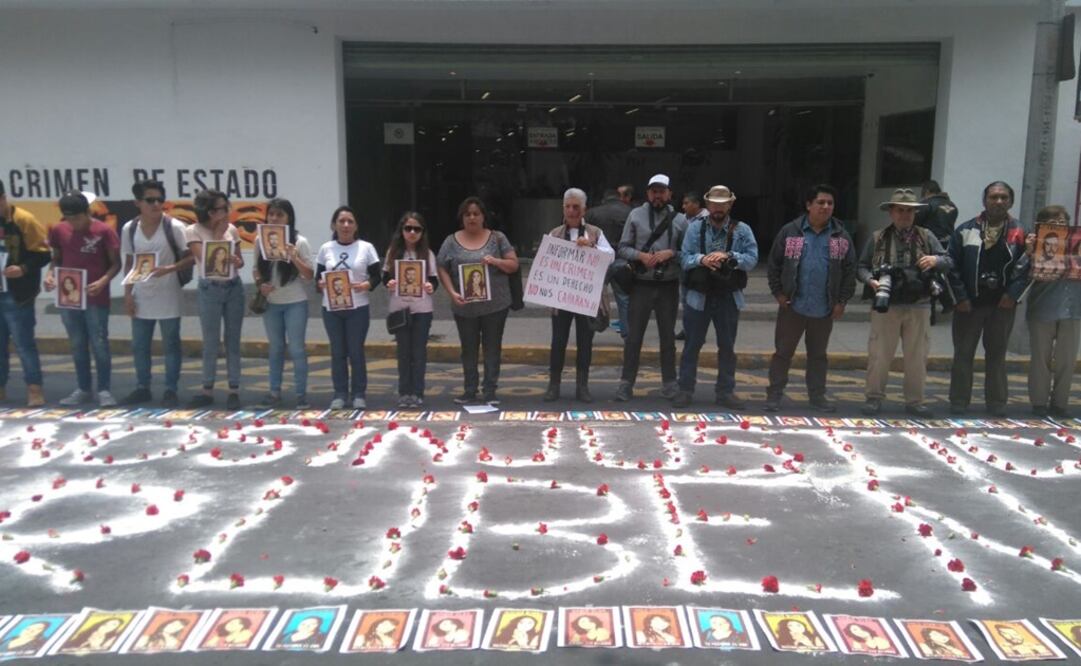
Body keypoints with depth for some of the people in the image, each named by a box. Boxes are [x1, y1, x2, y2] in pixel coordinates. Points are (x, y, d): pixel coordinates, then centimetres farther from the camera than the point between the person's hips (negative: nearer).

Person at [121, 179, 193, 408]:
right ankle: (142, 388, 25)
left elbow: (191, 257, -8)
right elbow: (129, 264, 8)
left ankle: (170, 390, 14)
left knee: (171, 345, 5)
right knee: (139, 346, 11)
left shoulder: (174, 227, -10)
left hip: (167, 297, -3)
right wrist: (128, 294, 4)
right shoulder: (129, 229, 1)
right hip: (141, 298, 4)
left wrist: (170, 269, -24)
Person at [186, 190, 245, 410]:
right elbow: (205, 259, -17)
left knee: (233, 340, 4)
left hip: (234, 287, 3)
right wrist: (218, 234, -12)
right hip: (209, 289, -3)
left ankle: (234, 391, 9)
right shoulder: (194, 231, -5)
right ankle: (208, 390, 13)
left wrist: (237, 262, -13)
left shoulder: (231, 229, 5)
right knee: (211, 342, 2)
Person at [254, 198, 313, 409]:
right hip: (271, 303, 3)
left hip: (295, 303, -3)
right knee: (275, 348, 12)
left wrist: (294, 258, -23)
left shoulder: (299, 242, -7)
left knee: (296, 349, -1)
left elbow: (310, 275, -8)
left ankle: (301, 394, 7)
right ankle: (275, 392, 20)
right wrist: (260, 284, -9)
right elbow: (256, 270, 11)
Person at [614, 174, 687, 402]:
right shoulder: (636, 215, 2)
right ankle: (626, 382, 10)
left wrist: (670, 253, -14)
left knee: (668, 336, 11)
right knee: (634, 335, 2)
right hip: (642, 284, -1)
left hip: (668, 285, 1)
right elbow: (623, 247, 1)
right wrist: (640, 256, -16)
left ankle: (669, 383, 22)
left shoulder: (678, 220, 3)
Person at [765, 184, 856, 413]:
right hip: (792, 305, -2)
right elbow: (774, 264, 1)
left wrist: (842, 301, -1)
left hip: (825, 309, 2)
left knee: (818, 354, 14)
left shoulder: (841, 237, 3)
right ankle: (774, 394, 13)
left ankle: (817, 395, 25)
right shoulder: (790, 232, -2)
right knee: (783, 352, 5)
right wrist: (778, 293, -5)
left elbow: (850, 271, 5)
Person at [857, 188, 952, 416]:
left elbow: (948, 262, 7)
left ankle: (914, 401, 19)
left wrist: (936, 260, -16)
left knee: (917, 357, 8)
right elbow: (861, 267, 6)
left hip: (918, 306, 2)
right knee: (879, 355, 1)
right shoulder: (878, 238, 6)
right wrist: (871, 281, -14)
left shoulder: (926, 237, 9)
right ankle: (874, 398, 12)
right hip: (886, 306, -1)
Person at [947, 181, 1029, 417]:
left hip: (1003, 304, 0)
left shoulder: (1019, 234, 1)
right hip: (969, 304, 0)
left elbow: (1025, 267, -2)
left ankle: (997, 402, 20)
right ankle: (958, 402, 14)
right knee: (963, 353, 6)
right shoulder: (965, 231, 0)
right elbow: (952, 265, -2)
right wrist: (960, 297, -8)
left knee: (996, 353, 11)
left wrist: (1013, 294, -12)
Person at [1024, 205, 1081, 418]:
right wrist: (1028, 253, -25)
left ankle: (1060, 402, 18)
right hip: (1043, 309, -3)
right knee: (1041, 358, 5)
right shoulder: (1037, 245, -2)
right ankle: (1039, 402, 14)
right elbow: (1028, 275, -10)